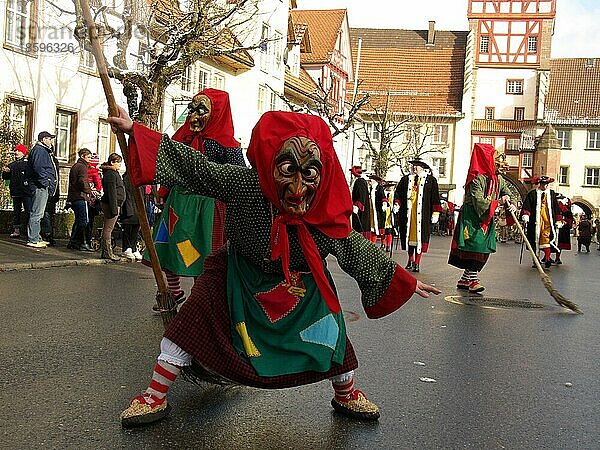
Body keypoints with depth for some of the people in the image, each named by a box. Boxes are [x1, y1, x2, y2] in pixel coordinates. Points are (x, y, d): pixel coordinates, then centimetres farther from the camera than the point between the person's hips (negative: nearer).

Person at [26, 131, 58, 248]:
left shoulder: (43, 151, 23)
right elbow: (38, 167, -22)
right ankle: (33, 240, -9)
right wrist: (45, 181, -20)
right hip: (40, 187, -11)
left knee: (38, 214, 13)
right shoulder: (39, 150, -10)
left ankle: (37, 238, 19)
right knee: (37, 213, -10)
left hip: (43, 187, 11)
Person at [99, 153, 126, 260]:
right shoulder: (110, 174, -13)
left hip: (114, 204, 11)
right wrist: (114, 208, -22)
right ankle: (108, 252, -6)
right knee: (108, 228, -8)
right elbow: (111, 193, -19)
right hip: (111, 204, -11)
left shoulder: (114, 173, 20)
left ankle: (105, 251, 17)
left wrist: (116, 207, 22)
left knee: (107, 228, 12)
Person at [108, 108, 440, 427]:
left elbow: (358, 251, -10)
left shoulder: (327, 218, -26)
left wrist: (405, 281, -3)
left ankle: (346, 394, 33)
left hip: (300, 285, 1)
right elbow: (194, 167, -28)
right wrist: (134, 130, -28)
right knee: (196, 316, -14)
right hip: (239, 274, -1)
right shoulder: (245, 184, -33)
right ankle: (155, 395, 3)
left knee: (330, 332, 0)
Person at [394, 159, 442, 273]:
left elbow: (435, 197, 3)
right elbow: (398, 192, 14)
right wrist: (397, 203, -3)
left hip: (422, 214, -3)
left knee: (420, 236, -4)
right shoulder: (405, 179, 13)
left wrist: (435, 212, -3)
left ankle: (417, 263, 2)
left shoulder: (430, 180, 4)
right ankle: (410, 260, 22)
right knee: (409, 234, 8)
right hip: (408, 213, 3)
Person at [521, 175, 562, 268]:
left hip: (548, 221, 1)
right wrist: (525, 215, -21)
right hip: (536, 221, -1)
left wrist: (558, 220, 14)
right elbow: (526, 205, -4)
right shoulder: (532, 194, 5)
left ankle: (547, 258, -17)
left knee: (546, 239, -13)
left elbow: (556, 208, 18)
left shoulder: (552, 194, 14)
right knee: (536, 240, 3)